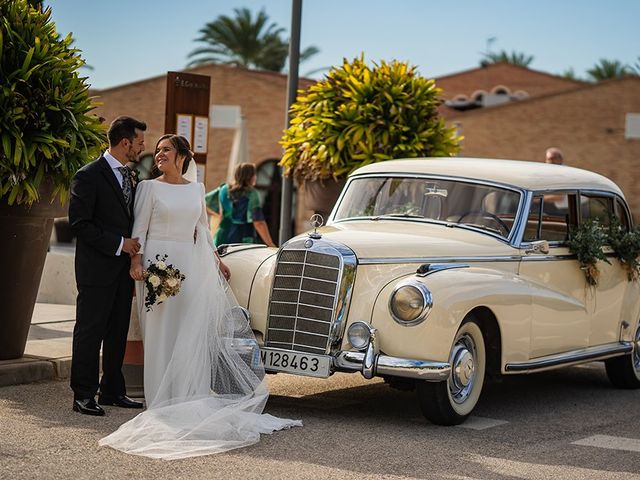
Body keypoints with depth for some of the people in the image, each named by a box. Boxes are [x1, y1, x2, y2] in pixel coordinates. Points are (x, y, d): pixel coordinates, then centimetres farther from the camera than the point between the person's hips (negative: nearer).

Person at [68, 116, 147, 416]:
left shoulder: (127, 176, 15)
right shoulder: (89, 176, -11)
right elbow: (79, 223, -16)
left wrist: (132, 246, 10)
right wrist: (119, 243, -16)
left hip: (123, 268, 8)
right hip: (97, 269, -8)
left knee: (118, 333, 12)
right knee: (90, 332, -2)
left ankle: (113, 391, 20)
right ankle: (84, 395, 3)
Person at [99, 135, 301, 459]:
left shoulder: (196, 189, 13)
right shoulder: (149, 187, 1)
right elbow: (140, 228, -3)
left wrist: (216, 261, 18)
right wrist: (136, 262, -14)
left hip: (191, 265, 4)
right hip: (159, 262, -4)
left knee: (192, 331, 2)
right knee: (162, 331, -3)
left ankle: (191, 398, 9)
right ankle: (162, 400, 2)